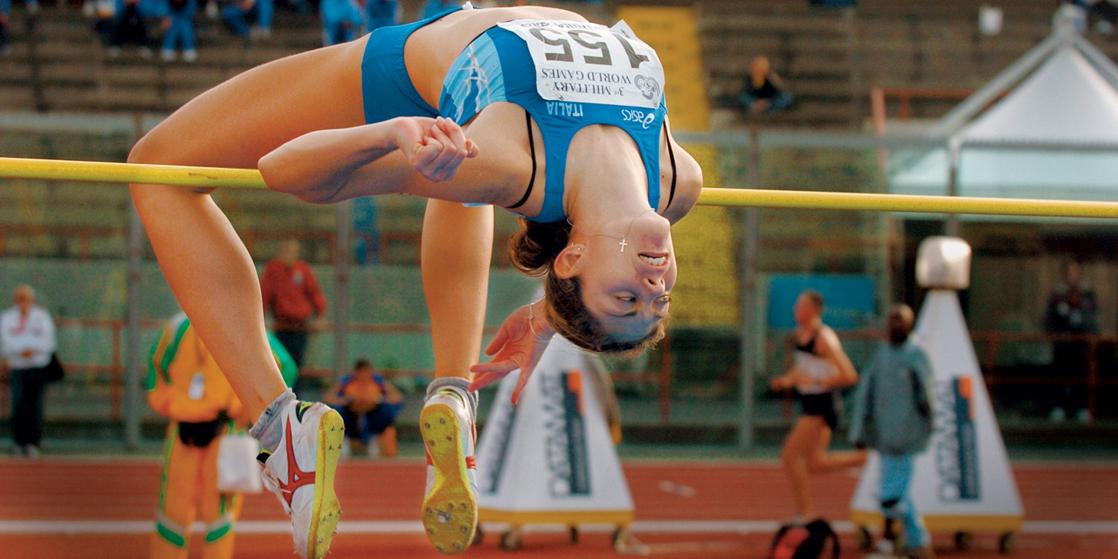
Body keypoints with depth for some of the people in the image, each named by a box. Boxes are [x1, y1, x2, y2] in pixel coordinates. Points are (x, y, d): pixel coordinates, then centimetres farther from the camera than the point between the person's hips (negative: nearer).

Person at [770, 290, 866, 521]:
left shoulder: (824, 339, -19)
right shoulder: (799, 335, 7)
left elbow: (849, 376, -23)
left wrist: (816, 381, -25)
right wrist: (787, 380, 4)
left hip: (823, 405, -9)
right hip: (809, 404, 9)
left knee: (789, 456, -10)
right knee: (815, 463, 15)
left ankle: (804, 511, 1)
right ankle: (864, 458, 25)